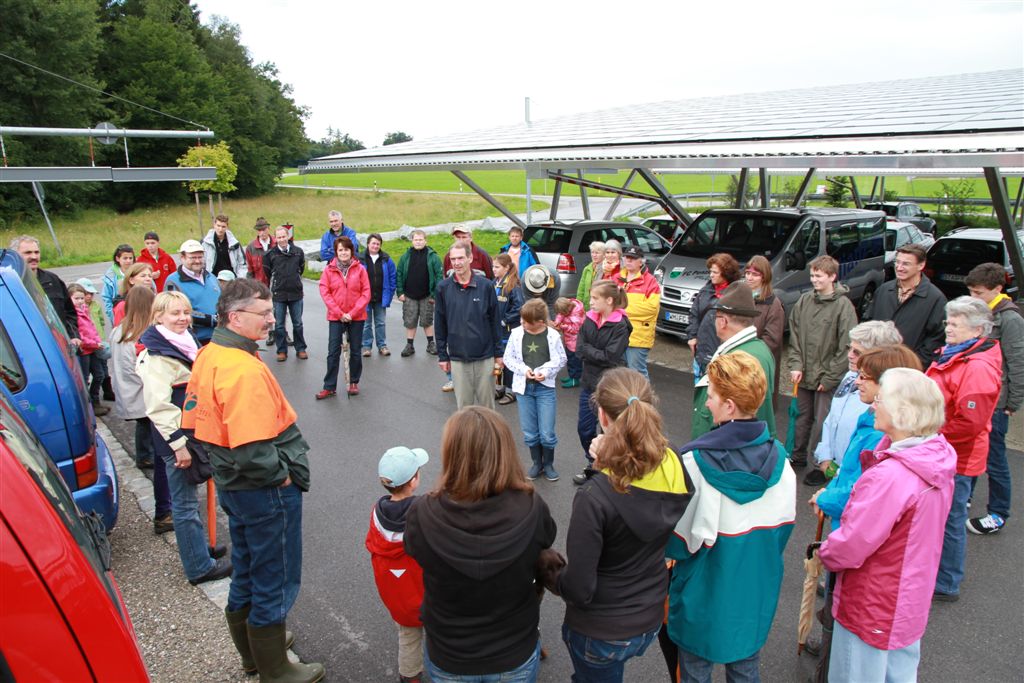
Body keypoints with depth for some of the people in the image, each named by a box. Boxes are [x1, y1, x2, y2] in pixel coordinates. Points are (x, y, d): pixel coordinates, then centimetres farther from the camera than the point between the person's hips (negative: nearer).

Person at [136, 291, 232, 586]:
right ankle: (199, 566, 11)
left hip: (190, 433, 9)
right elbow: (158, 406, -26)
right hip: (175, 438, -9)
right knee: (186, 503, 1)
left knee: (187, 498, 22)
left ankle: (199, 546, 37)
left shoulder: (184, 342, 10)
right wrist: (179, 443, -26)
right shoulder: (156, 355, -19)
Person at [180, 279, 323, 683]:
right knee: (276, 581, 9)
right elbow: (253, 452, -34)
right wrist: (282, 476, -17)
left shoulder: (209, 356, 3)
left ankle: (252, 648, 46)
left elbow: (195, 421, 12)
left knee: (246, 571, 25)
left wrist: (219, 464, 14)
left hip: (232, 483, 10)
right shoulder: (245, 370, -29)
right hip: (264, 491, -10)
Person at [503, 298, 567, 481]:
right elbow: (508, 358, 1)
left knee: (547, 432, 0)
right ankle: (537, 463, 30)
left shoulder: (552, 335, -9)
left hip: (545, 387, -2)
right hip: (524, 387, 2)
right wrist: (523, 369, -13)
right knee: (529, 432, 10)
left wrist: (546, 372, -14)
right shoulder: (517, 333, -5)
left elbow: (561, 359, 1)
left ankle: (548, 464, 23)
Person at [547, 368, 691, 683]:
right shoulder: (677, 468, -15)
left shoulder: (594, 497, -34)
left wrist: (546, 574, -6)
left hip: (601, 633, -5)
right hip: (651, 620, 5)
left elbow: (579, 589, -26)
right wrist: (610, 463, -7)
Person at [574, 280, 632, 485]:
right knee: (584, 428, 15)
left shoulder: (620, 325, -15)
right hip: (589, 382, 6)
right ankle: (593, 466, 36)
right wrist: (598, 354, -18)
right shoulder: (589, 319, 2)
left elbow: (610, 357, -21)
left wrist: (588, 350, -14)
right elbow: (579, 349, -4)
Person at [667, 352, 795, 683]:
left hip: (706, 593, -4)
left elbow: (681, 534, -20)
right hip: (757, 591, 4)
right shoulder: (777, 456, -11)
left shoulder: (696, 460, -26)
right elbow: (785, 522, 1)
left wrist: (668, 553, 0)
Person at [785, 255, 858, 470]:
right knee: (803, 418, 17)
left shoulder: (843, 306, -10)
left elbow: (846, 347, -11)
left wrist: (830, 377, -12)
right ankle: (798, 457, 31)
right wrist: (795, 365, -2)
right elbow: (794, 337, 8)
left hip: (827, 378, -4)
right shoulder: (804, 301, 3)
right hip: (804, 375, 5)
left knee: (822, 422, 0)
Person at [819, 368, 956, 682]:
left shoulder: (889, 477, -34)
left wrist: (824, 553, -7)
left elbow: (851, 546, -27)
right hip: (912, 600, 8)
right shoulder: (938, 460, -5)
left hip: (872, 609, -8)